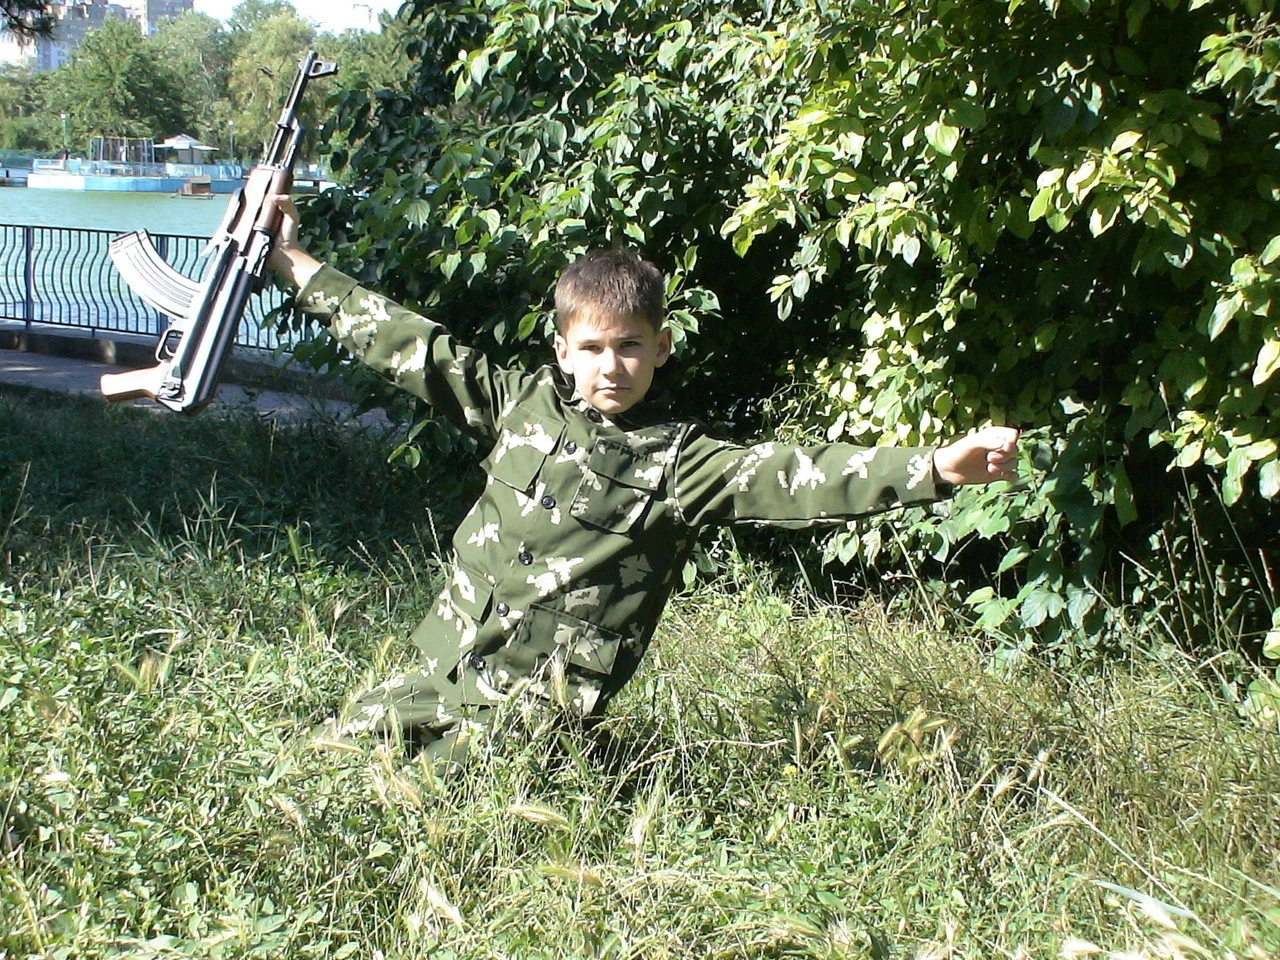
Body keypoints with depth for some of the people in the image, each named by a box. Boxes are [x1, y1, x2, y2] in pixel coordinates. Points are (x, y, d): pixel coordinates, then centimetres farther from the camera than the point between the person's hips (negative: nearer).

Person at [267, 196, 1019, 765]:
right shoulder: (522, 404, 6)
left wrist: (939, 468, -32)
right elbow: (411, 347, 9)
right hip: (442, 674, 5)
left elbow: (793, 478, -18)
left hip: (534, 711, -4)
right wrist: (297, 264, 11)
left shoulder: (680, 462, -5)